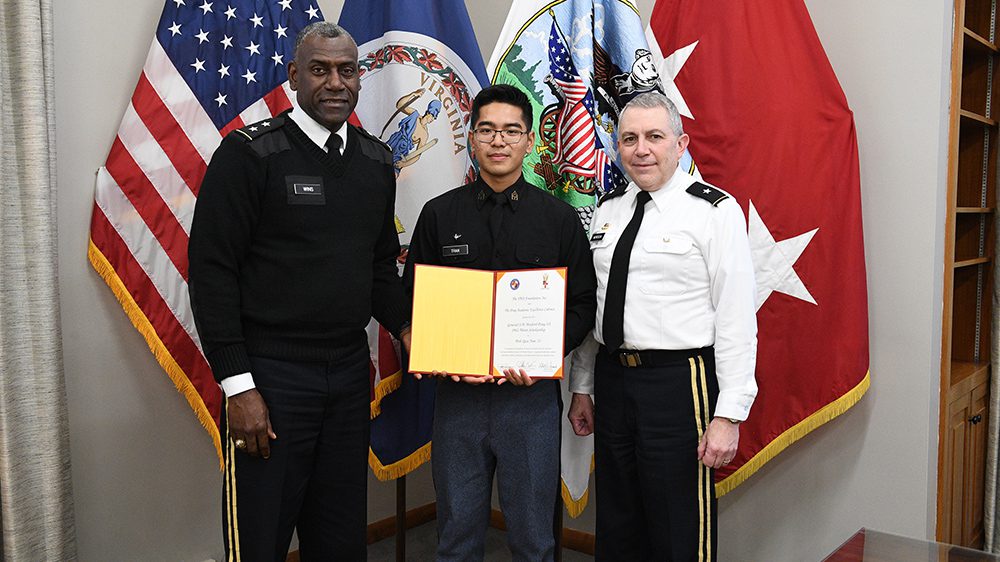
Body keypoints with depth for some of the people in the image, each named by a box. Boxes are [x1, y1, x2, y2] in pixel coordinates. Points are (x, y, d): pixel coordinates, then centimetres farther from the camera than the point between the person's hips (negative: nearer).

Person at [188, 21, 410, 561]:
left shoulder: (376, 161, 8)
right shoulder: (250, 152, -9)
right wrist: (237, 385, -15)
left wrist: (404, 327, 1)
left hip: (351, 374, 6)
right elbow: (211, 271, -11)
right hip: (270, 376, -5)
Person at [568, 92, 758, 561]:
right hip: (611, 378, 6)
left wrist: (729, 414, -16)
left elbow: (737, 320, -12)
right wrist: (582, 387, 15)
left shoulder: (714, 211, -8)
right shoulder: (608, 210, 11)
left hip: (679, 383, -6)